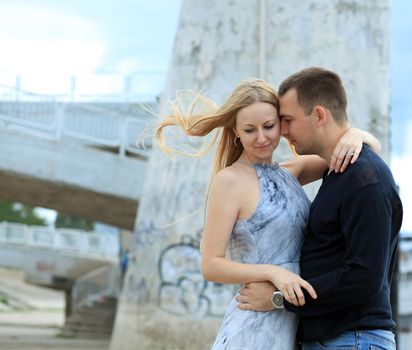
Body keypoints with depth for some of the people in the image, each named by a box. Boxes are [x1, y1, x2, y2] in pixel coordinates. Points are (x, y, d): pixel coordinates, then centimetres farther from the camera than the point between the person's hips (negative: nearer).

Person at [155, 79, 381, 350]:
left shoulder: (289, 173, 10)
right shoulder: (230, 180, -7)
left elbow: (373, 146, 14)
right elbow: (211, 265, -11)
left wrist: (354, 135, -8)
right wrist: (272, 272, -23)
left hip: (295, 326, 6)